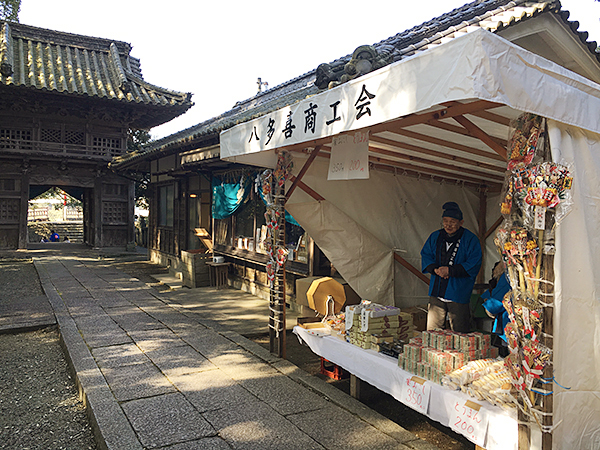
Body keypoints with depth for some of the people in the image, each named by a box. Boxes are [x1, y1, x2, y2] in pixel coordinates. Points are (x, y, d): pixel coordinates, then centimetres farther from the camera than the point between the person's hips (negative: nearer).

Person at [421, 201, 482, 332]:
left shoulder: (471, 240, -5)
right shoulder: (435, 237, 8)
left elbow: (474, 265, -11)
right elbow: (425, 255, 9)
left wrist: (450, 271, -17)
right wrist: (435, 269, -10)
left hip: (458, 294, -3)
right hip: (436, 291, 4)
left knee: (459, 335, 5)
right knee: (432, 330, 9)